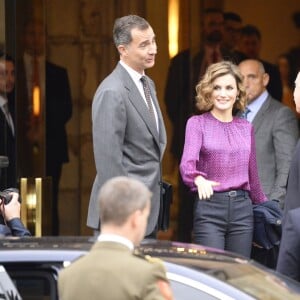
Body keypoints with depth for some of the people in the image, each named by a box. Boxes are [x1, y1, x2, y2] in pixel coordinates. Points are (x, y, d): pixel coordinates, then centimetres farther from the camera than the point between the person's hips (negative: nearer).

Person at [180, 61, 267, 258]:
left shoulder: (246, 128, 12)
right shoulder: (197, 123, 0)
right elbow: (188, 162, -16)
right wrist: (199, 179, -37)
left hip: (242, 207, 4)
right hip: (209, 206, -4)